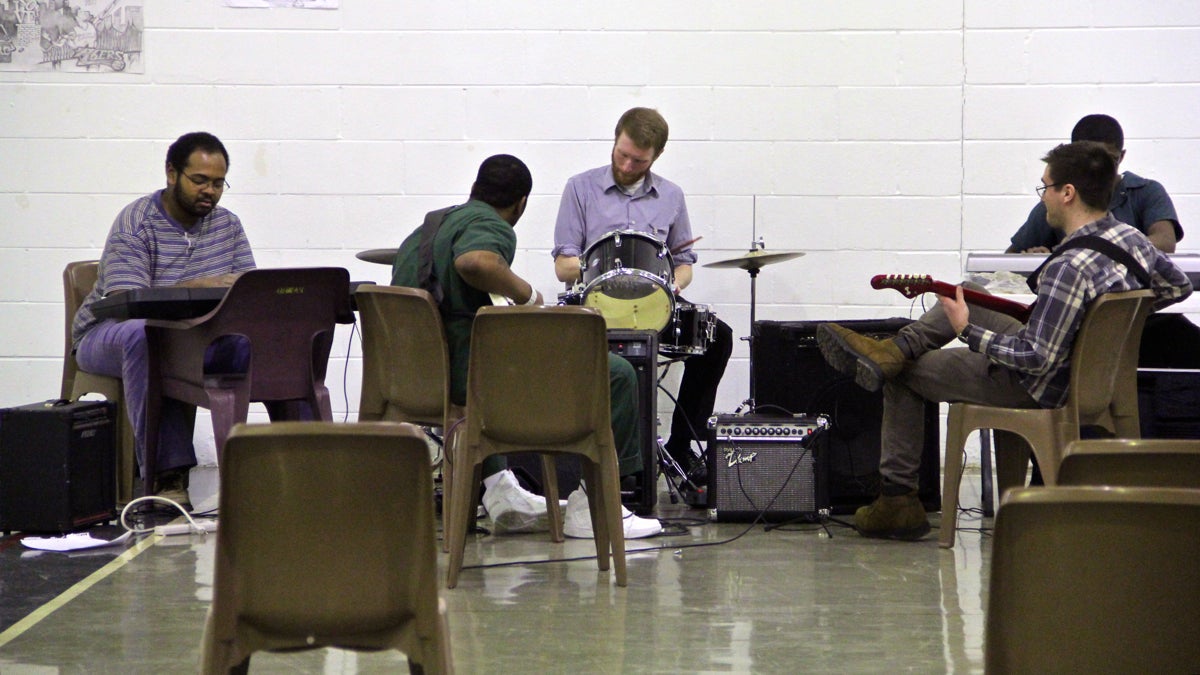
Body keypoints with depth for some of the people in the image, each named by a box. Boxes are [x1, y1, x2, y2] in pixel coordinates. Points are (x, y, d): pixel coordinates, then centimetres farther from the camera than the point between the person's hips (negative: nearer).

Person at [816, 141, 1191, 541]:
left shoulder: (1069, 269, -33)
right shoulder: (1132, 238, -7)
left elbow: (1039, 360, -30)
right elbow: (1179, 286, 11)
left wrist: (967, 332, -22)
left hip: (1039, 389, -9)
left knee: (902, 376, 9)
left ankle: (897, 500, 16)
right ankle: (899, 347, 2)